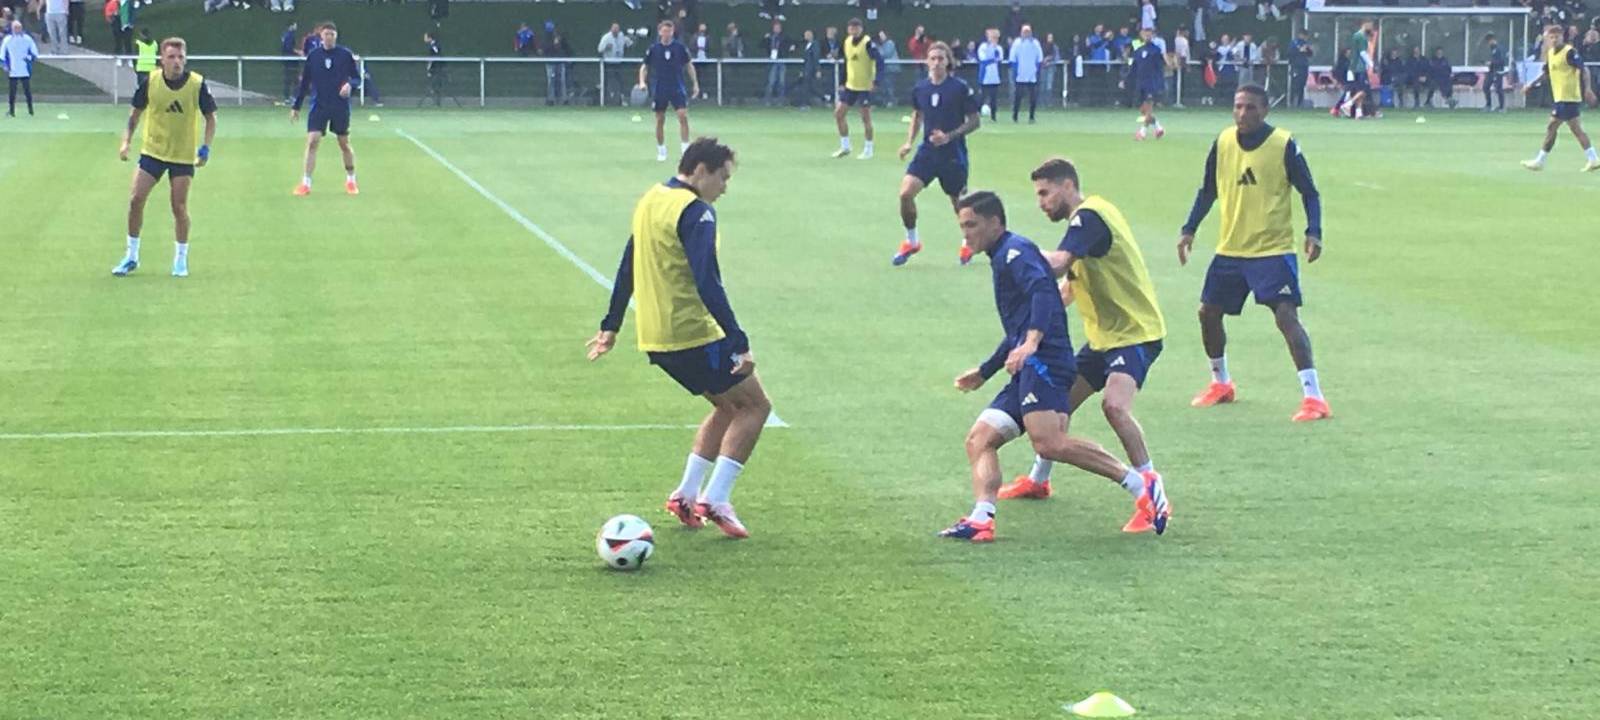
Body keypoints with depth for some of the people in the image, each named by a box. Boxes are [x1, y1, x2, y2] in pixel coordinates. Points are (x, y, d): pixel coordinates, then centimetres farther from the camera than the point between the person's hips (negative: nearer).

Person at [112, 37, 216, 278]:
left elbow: (211, 117, -2)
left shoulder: (197, 84, -13)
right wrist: (126, 141, -3)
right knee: (136, 200, -3)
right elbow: (136, 112, 5)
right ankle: (131, 256, 12)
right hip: (152, 150, 2)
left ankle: (181, 259, 17)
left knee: (179, 207, -1)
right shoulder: (151, 82, -9)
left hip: (184, 156, -2)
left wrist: (206, 147, -12)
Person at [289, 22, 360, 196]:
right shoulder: (313, 55, 2)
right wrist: (296, 107, 7)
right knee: (312, 141, -11)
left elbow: (357, 77, 2)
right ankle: (306, 183, -8)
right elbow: (304, 82, 7)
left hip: (341, 107, 0)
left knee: (344, 144, 9)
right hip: (319, 106, 0)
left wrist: (350, 84, -21)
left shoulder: (345, 54, -2)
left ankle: (351, 181, 26)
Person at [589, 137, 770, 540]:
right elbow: (707, 285, -24)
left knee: (728, 406, 22)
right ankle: (714, 500, -5)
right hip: (693, 336, -9)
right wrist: (739, 342, -25)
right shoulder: (695, 212, -16)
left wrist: (611, 326, 29)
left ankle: (686, 495, 17)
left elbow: (628, 268, 21)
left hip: (655, 340, 9)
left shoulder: (650, 201, 13)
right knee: (755, 405, 3)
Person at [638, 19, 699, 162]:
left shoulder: (680, 47, 0)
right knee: (660, 120, 5)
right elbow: (644, 67, 7)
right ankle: (661, 151, 18)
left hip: (677, 88, 0)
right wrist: (642, 82, -9)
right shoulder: (653, 49, -1)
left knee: (683, 116, -13)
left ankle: (685, 148, -8)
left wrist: (695, 83, 5)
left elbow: (689, 66, 10)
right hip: (659, 90, 0)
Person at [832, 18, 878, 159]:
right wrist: (843, 82, 16)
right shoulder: (847, 41, 6)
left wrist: (875, 80, -28)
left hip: (865, 86, -7)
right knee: (838, 113, 4)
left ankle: (868, 150, 10)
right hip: (850, 85, 7)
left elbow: (879, 61, -19)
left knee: (866, 117, -1)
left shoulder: (868, 43, -15)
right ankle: (845, 146, 18)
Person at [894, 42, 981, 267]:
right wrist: (909, 142, 7)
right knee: (905, 192, -15)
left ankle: (969, 243, 38)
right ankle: (911, 242, 6)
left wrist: (950, 136, -21)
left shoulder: (960, 88, -11)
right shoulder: (920, 88, 1)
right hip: (927, 151, 3)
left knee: (959, 202, 9)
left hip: (953, 154, -3)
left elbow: (974, 121, -8)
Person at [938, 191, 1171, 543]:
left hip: (1043, 361, -11)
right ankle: (981, 519, -14)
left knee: (1049, 444, -26)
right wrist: (983, 372, 48)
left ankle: (1140, 485, -22)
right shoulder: (1001, 260, 30)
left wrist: (1031, 343, -35)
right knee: (979, 440, 1)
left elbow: (1042, 290, -21)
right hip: (1028, 370, 11)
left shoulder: (1016, 250, 0)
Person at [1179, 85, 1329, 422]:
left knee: (1286, 316, -17)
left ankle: (1314, 397, -16)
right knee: (1208, 313, 10)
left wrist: (1313, 233, -19)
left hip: (1274, 249, -6)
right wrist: (1190, 229, 8)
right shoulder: (1223, 142, 2)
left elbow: (1309, 192, -5)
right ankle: (1221, 383, 34)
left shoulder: (1284, 144, -11)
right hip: (1230, 249, 6)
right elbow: (1208, 190, 14)